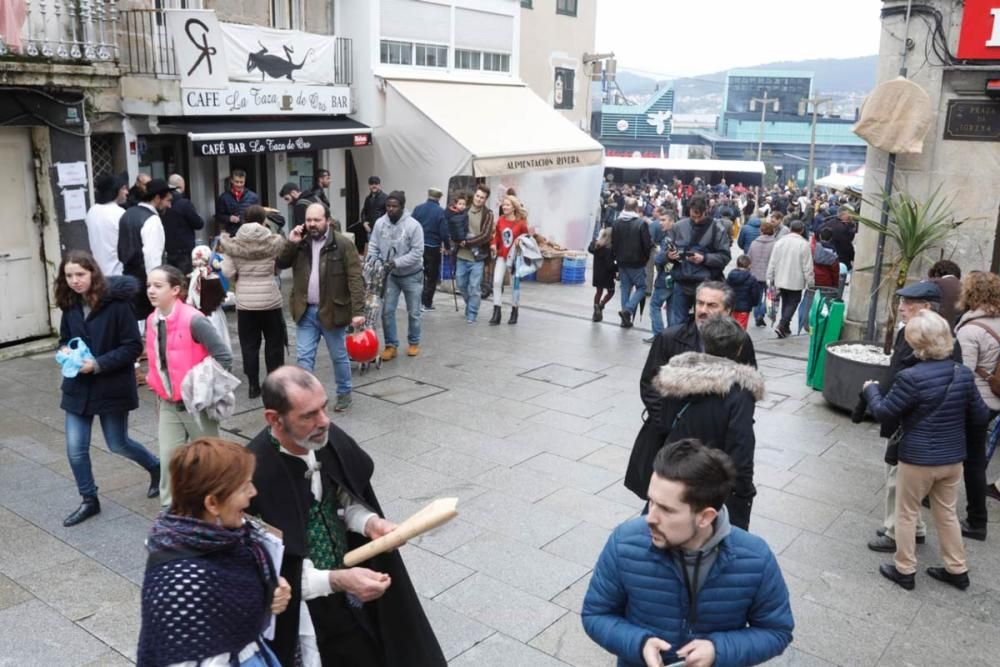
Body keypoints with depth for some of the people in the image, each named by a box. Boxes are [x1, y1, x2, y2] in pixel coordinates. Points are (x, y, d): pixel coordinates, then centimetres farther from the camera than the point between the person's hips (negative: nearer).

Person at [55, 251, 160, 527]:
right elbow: (65, 339, 14)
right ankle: (89, 500, 23)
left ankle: (157, 468, 37)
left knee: (118, 444, 9)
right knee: (75, 449, 4)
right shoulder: (70, 306, 0)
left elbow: (133, 347, -15)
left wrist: (99, 364, -23)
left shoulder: (116, 303, -17)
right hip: (78, 387, 5)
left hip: (112, 386, -5)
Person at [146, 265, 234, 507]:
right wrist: (156, 383, 10)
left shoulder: (193, 320, -21)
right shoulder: (151, 321, 1)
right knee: (168, 457, 5)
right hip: (168, 403, 6)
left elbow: (224, 357, -20)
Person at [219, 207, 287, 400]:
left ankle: (253, 385, 13)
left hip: (245, 300, 1)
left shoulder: (233, 243, -4)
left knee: (249, 344, 10)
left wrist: (240, 279, 13)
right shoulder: (275, 241, -7)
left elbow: (228, 272, -6)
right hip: (270, 298, -1)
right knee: (274, 342, 12)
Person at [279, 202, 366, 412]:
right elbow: (280, 263, 5)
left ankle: (344, 393, 31)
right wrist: (290, 243, -10)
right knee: (303, 357, 3)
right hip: (306, 311, 4)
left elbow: (355, 279, -14)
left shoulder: (343, 244, -11)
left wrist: (358, 311, -22)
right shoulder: (300, 242, 5)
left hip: (332, 311, -3)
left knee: (339, 356, 12)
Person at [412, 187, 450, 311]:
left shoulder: (418, 209, -1)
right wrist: (447, 247, 0)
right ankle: (427, 303, 8)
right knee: (432, 276, 8)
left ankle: (418, 301, 16)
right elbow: (444, 232, -13)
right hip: (433, 247, -4)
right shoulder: (441, 212, -11)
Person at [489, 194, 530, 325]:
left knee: (515, 284, 9)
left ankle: (514, 312, 23)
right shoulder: (500, 221, 1)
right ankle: (496, 312, -4)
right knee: (497, 282, -9)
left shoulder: (521, 222, -10)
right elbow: (497, 236, 11)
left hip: (514, 257, -3)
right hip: (501, 256, 3)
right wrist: (494, 244, -7)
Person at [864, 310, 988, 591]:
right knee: (947, 513, 21)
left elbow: (884, 412, -15)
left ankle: (904, 570, 23)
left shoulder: (911, 377, -24)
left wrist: (871, 389, 3)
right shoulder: (964, 374, -5)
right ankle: (957, 570, 32)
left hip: (917, 460, -6)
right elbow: (979, 417, 4)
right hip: (953, 458, 6)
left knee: (906, 513, 12)